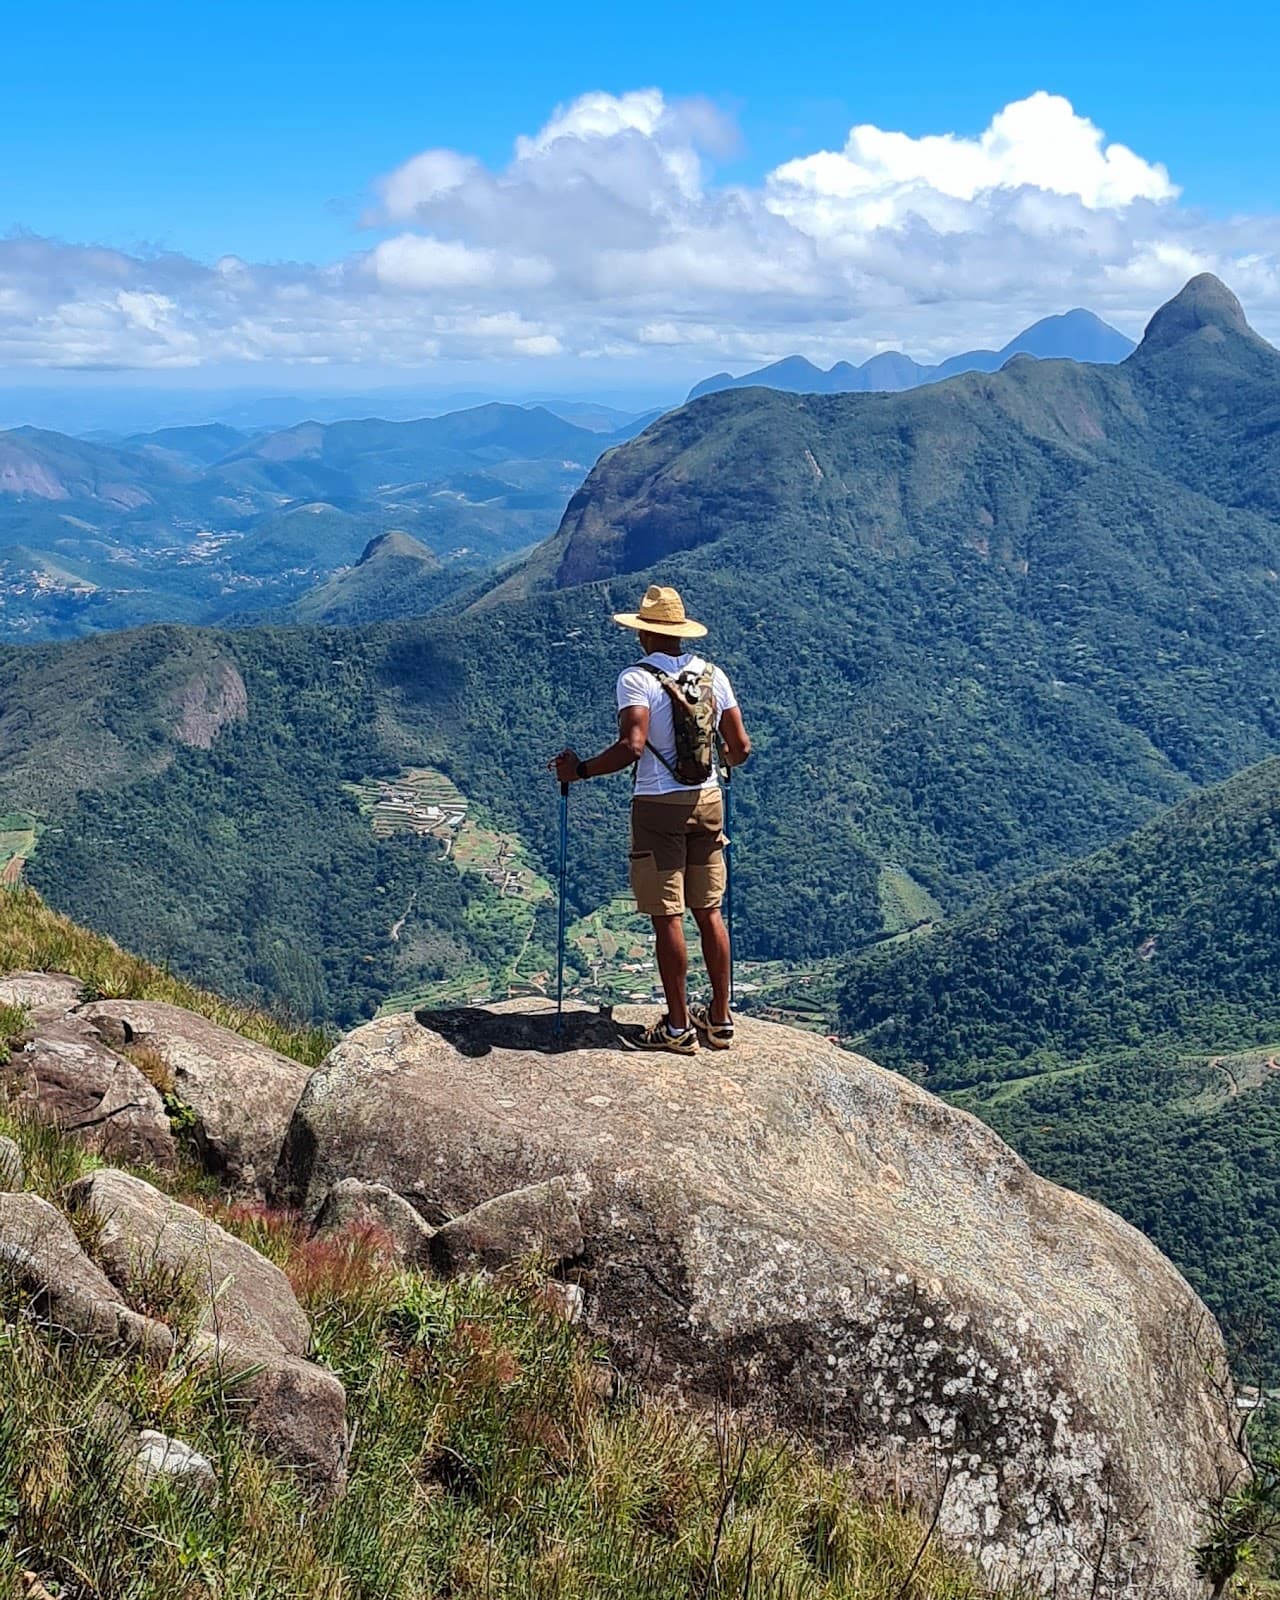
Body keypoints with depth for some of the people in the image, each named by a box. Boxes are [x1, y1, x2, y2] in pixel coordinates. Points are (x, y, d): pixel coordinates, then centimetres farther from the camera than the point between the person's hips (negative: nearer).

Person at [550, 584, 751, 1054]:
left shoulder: (637, 678, -11)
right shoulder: (712, 674, 6)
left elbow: (632, 747, -24)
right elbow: (740, 747, 6)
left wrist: (579, 770, -12)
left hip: (659, 807, -5)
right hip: (707, 801, 6)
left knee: (667, 917, 2)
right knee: (709, 911, 13)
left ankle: (679, 1027, 9)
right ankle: (720, 1019, 22)